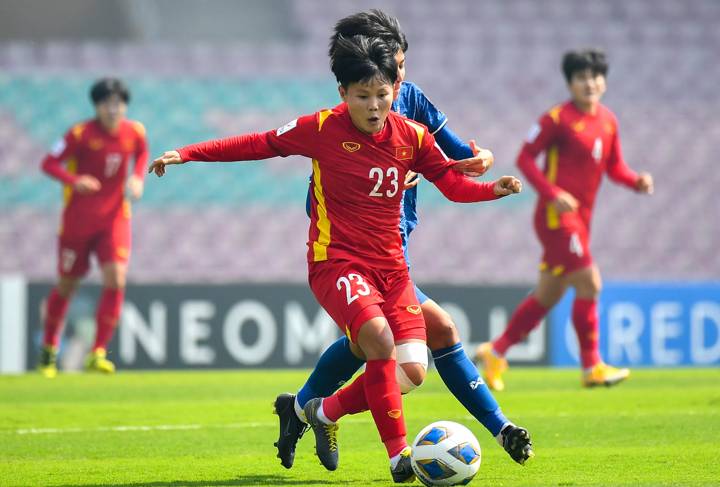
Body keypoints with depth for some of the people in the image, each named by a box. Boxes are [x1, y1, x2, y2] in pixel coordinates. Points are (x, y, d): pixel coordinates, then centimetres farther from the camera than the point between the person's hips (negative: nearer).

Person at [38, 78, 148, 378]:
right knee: (67, 285, 7)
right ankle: (49, 349, 28)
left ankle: (98, 353, -9)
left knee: (116, 280, -15)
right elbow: (49, 163, -14)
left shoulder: (135, 133, -4)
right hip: (78, 220, -2)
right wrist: (74, 181, -32)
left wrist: (138, 178, -1)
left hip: (114, 218, 2)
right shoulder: (81, 134, -15)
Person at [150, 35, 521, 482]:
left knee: (411, 372, -8)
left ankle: (325, 412, 19)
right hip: (337, 260, -5)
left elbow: (451, 182, 9)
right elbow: (260, 144, 1)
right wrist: (187, 154, 0)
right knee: (380, 339, -31)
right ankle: (398, 454, -19)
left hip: (390, 265, 5)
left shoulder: (412, 136, 1)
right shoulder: (323, 128, -8)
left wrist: (493, 189, -12)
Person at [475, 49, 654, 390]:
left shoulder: (608, 121, 10)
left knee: (548, 295, 12)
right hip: (557, 215, -8)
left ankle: (495, 353, 24)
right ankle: (592, 368, -4)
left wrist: (637, 182, -3)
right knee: (588, 283, -12)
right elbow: (525, 158, -9)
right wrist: (552, 193, -20)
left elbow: (614, 167, 18)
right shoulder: (558, 118, -10)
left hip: (580, 219, 8)